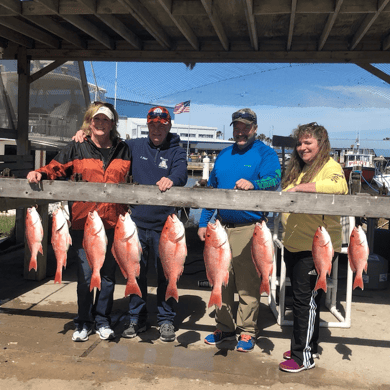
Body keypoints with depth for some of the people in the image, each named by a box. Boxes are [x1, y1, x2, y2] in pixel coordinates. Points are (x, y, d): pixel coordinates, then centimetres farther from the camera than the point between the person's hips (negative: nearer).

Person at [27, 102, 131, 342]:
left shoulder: (123, 151, 10)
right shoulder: (77, 149, 7)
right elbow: (56, 168, 5)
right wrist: (40, 174, -14)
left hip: (113, 223, 1)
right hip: (84, 222, -1)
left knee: (109, 274, 10)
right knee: (85, 273, 2)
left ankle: (103, 321, 25)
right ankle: (84, 322, 20)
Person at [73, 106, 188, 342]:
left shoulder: (176, 152, 2)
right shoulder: (135, 147, 11)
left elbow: (181, 173, -17)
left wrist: (171, 179, -41)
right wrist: (86, 133, 5)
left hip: (163, 224, -3)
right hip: (137, 222, 3)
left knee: (166, 274, 4)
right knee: (135, 272, 11)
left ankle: (167, 320, 20)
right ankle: (136, 319, 26)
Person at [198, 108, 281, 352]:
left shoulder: (265, 154, -1)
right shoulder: (224, 156, 16)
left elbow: (273, 180, -19)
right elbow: (211, 190, 20)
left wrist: (253, 184, -40)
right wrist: (203, 223, 14)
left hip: (249, 228, -5)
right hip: (222, 227, 5)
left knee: (248, 284, 1)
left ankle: (247, 331, 16)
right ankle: (224, 327, 25)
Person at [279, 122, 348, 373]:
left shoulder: (330, 167, -9)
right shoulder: (296, 168, 15)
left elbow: (340, 186, -32)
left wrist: (300, 187, -31)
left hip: (316, 246, -7)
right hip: (293, 244, 8)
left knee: (306, 298, -2)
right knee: (303, 297, 16)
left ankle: (303, 356, 10)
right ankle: (310, 346, 31)